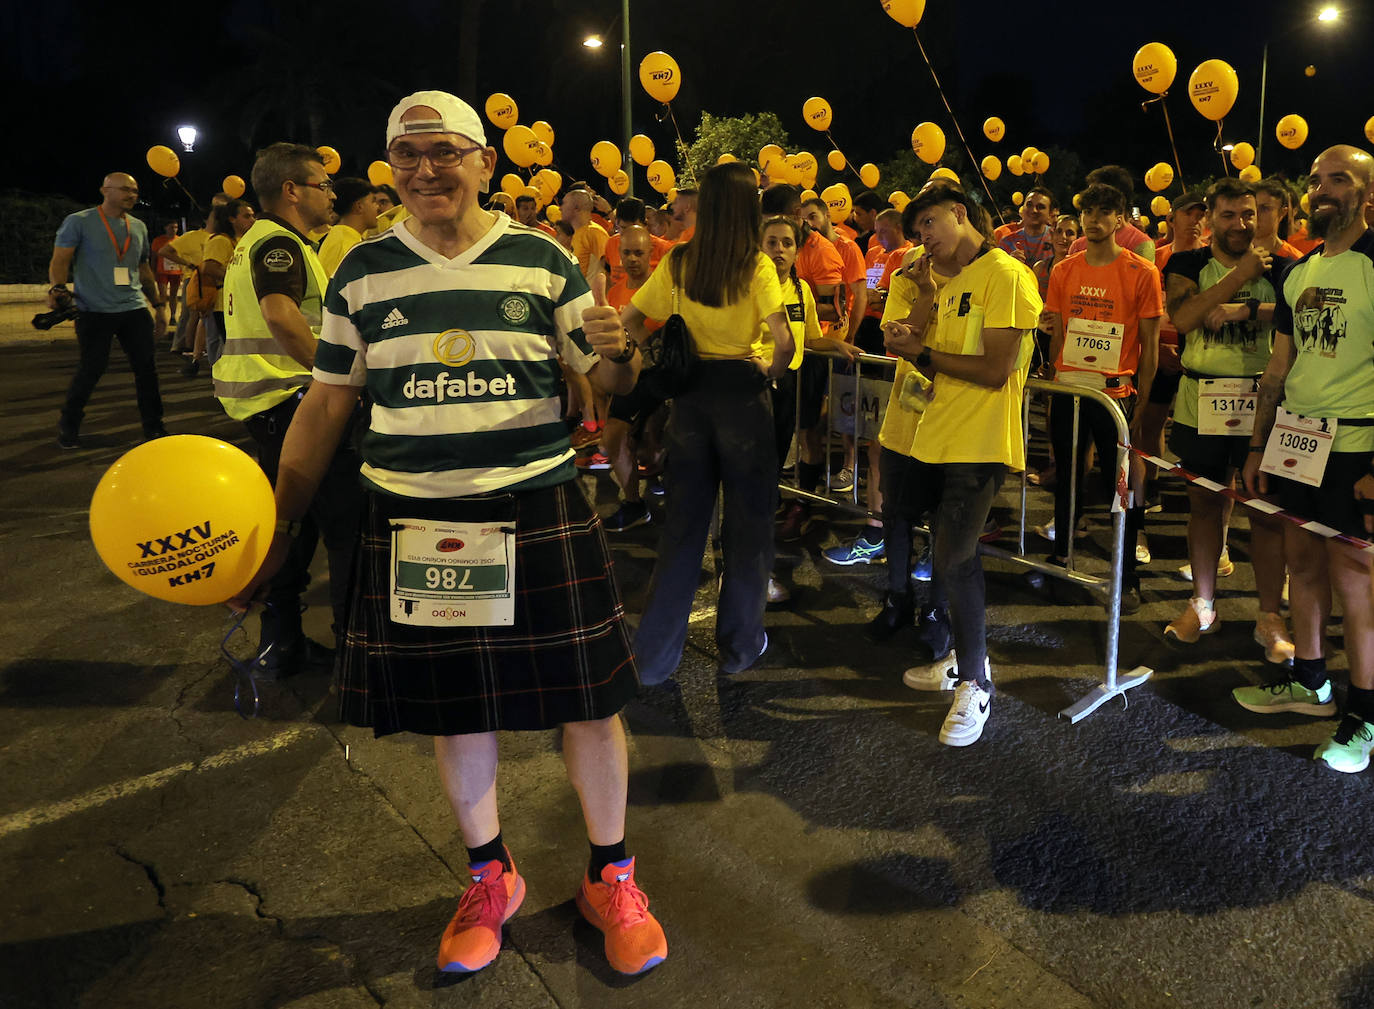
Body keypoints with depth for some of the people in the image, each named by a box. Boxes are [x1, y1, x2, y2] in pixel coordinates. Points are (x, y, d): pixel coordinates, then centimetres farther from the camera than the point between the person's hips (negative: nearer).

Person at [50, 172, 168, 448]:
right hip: (94, 311, -5)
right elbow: (60, 260, -7)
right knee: (92, 368, -4)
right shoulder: (78, 222, 0)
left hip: (135, 309, 5)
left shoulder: (138, 227, 15)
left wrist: (158, 307, 20)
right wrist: (56, 288, -26)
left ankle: (153, 427, 10)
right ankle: (68, 425, 16)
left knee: (146, 366, 0)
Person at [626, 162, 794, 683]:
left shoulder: (677, 263, 1)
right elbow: (782, 342, -20)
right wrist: (770, 371, -1)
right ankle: (740, 644, 22)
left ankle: (654, 653, 16)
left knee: (682, 521, 12)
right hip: (742, 393, -4)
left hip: (690, 394, 4)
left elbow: (629, 320, 2)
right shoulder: (757, 266, -10)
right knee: (747, 520, 11)